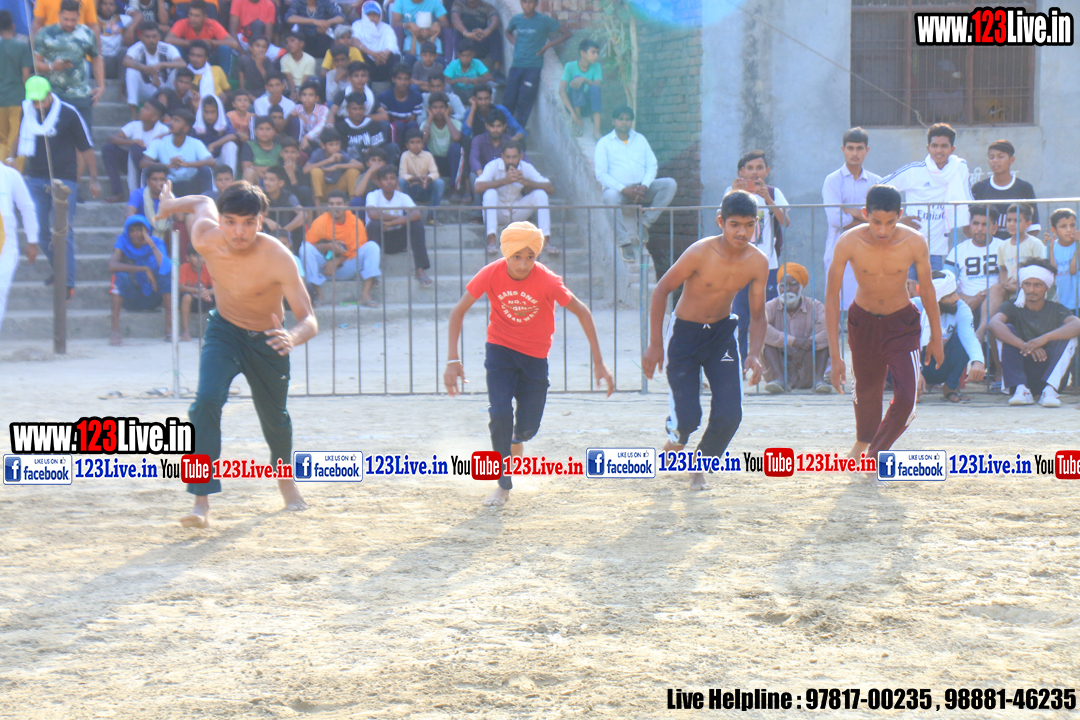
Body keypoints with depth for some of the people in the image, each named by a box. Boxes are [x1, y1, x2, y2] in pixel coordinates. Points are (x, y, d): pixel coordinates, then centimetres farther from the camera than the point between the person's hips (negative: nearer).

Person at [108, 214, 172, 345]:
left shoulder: (156, 243, -6)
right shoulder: (123, 243, -7)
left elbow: (164, 267, -26)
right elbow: (112, 266, -28)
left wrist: (151, 244, -26)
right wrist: (144, 269, -31)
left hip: (152, 297, 1)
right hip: (129, 298, -1)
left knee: (168, 272, -24)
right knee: (119, 276, -30)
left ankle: (169, 329, -25)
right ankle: (115, 331, -31)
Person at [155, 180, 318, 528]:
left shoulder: (278, 259, -33)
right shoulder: (205, 240, -25)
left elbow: (309, 320, -35)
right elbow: (202, 203, -1)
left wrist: (294, 337, -57)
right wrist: (172, 204, 19)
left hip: (267, 341, -1)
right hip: (223, 331, 1)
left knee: (275, 418, 17)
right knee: (206, 401, -24)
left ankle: (285, 478, 51)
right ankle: (201, 501, -24)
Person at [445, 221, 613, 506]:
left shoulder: (546, 281, -23)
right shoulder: (492, 274, -20)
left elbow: (582, 312, -14)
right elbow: (458, 311, -11)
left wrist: (598, 362, -15)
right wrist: (452, 359, -18)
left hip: (535, 355, 0)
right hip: (500, 349, 0)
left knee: (528, 426, 0)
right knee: (500, 414, -18)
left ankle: (515, 440, 40)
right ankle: (504, 486, -1)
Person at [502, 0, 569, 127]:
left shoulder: (544, 20, -5)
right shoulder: (516, 19, 7)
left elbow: (567, 33, -5)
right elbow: (508, 32, 30)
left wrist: (547, 46, -8)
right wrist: (515, 43, 9)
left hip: (533, 66, -4)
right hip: (516, 64, 4)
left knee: (524, 103, -5)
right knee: (509, 100, 1)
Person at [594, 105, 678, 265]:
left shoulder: (640, 139, 17)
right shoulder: (604, 143, 6)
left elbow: (652, 166, 10)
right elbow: (601, 174, -4)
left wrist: (644, 186, -12)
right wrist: (624, 189, -18)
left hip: (642, 188, 4)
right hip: (619, 189, -4)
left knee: (670, 184, -20)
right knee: (610, 196, -40)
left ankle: (644, 223, -17)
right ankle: (625, 243, -38)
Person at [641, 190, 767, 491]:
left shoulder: (758, 262, -14)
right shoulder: (701, 253, -26)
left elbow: (758, 314, -3)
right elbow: (662, 290, -15)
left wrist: (755, 353, -19)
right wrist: (655, 345, -16)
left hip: (722, 332, 3)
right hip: (684, 332, -3)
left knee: (729, 415, -10)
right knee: (687, 418, -10)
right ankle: (675, 440, 29)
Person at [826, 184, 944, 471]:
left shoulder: (915, 243, -22)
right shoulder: (848, 243, -24)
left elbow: (927, 289, -4)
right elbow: (832, 296, -15)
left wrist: (936, 339, 5)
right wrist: (835, 355, -17)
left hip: (902, 322, -1)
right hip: (862, 321, 1)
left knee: (906, 397, -16)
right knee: (866, 391, 19)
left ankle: (874, 453, 7)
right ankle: (863, 441, 51)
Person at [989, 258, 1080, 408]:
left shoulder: (1056, 309, 3)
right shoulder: (1013, 308, 2)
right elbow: (994, 324, -22)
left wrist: (1045, 338, -37)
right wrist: (1025, 345, -37)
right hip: (1020, 372, 0)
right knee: (1006, 330, -17)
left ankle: (1050, 389, -34)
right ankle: (1020, 389, -31)